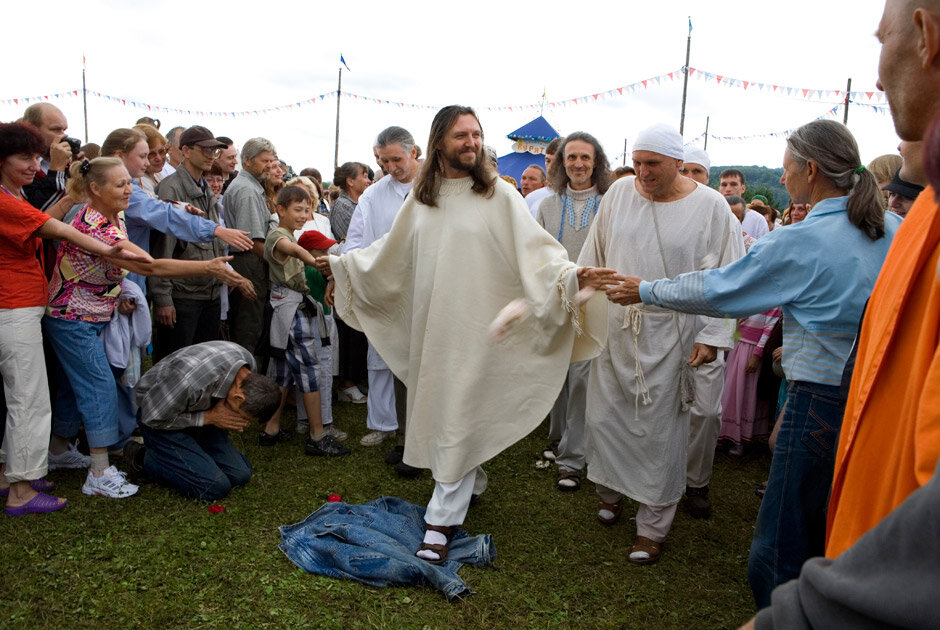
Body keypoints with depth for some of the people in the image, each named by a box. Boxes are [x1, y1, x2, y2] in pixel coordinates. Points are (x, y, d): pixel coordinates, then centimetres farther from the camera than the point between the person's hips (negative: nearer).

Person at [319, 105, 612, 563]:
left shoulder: (498, 195, -5)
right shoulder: (421, 198, 10)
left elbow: (535, 247, -11)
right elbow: (391, 251, 21)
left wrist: (572, 275, -27)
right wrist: (343, 263, 25)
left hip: (474, 327, -5)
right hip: (430, 324, 5)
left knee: (458, 417, -3)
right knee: (437, 408, 13)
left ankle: (442, 519, 5)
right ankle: (471, 481, 36)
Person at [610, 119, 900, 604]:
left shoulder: (800, 243, -16)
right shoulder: (894, 231, 3)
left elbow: (717, 291, -10)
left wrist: (645, 291, 2)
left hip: (821, 401, -8)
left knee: (783, 542, 6)